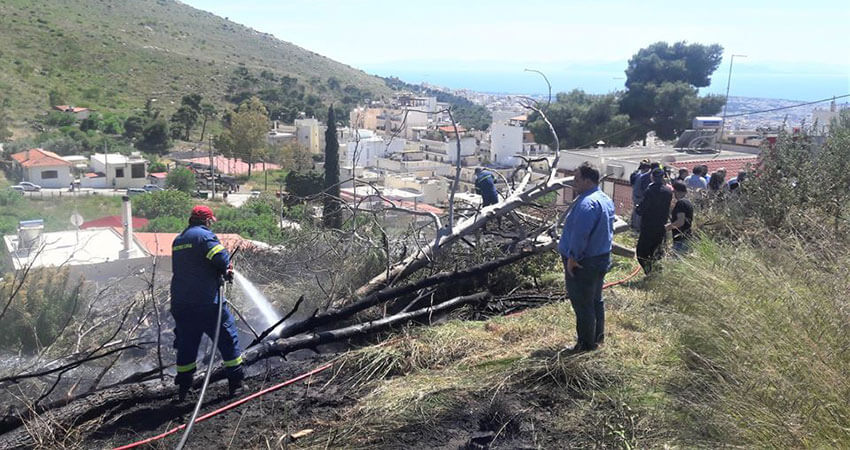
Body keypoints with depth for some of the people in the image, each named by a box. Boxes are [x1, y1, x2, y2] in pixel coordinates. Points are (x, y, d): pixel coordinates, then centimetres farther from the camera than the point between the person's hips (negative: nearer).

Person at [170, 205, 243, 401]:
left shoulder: (178, 240, 18)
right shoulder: (204, 235, -9)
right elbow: (221, 258, -21)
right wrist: (225, 271, 3)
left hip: (180, 302, 7)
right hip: (206, 301, -7)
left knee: (186, 344, 14)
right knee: (227, 337, 5)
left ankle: (183, 388, 18)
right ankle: (235, 383, 8)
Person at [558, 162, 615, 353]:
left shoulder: (587, 203, -25)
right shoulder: (606, 200, 9)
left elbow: (580, 234, -29)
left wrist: (572, 257, -21)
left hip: (583, 263, -10)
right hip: (602, 258, 10)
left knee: (582, 304, 1)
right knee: (596, 299, 22)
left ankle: (586, 343, 10)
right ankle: (598, 336, 34)